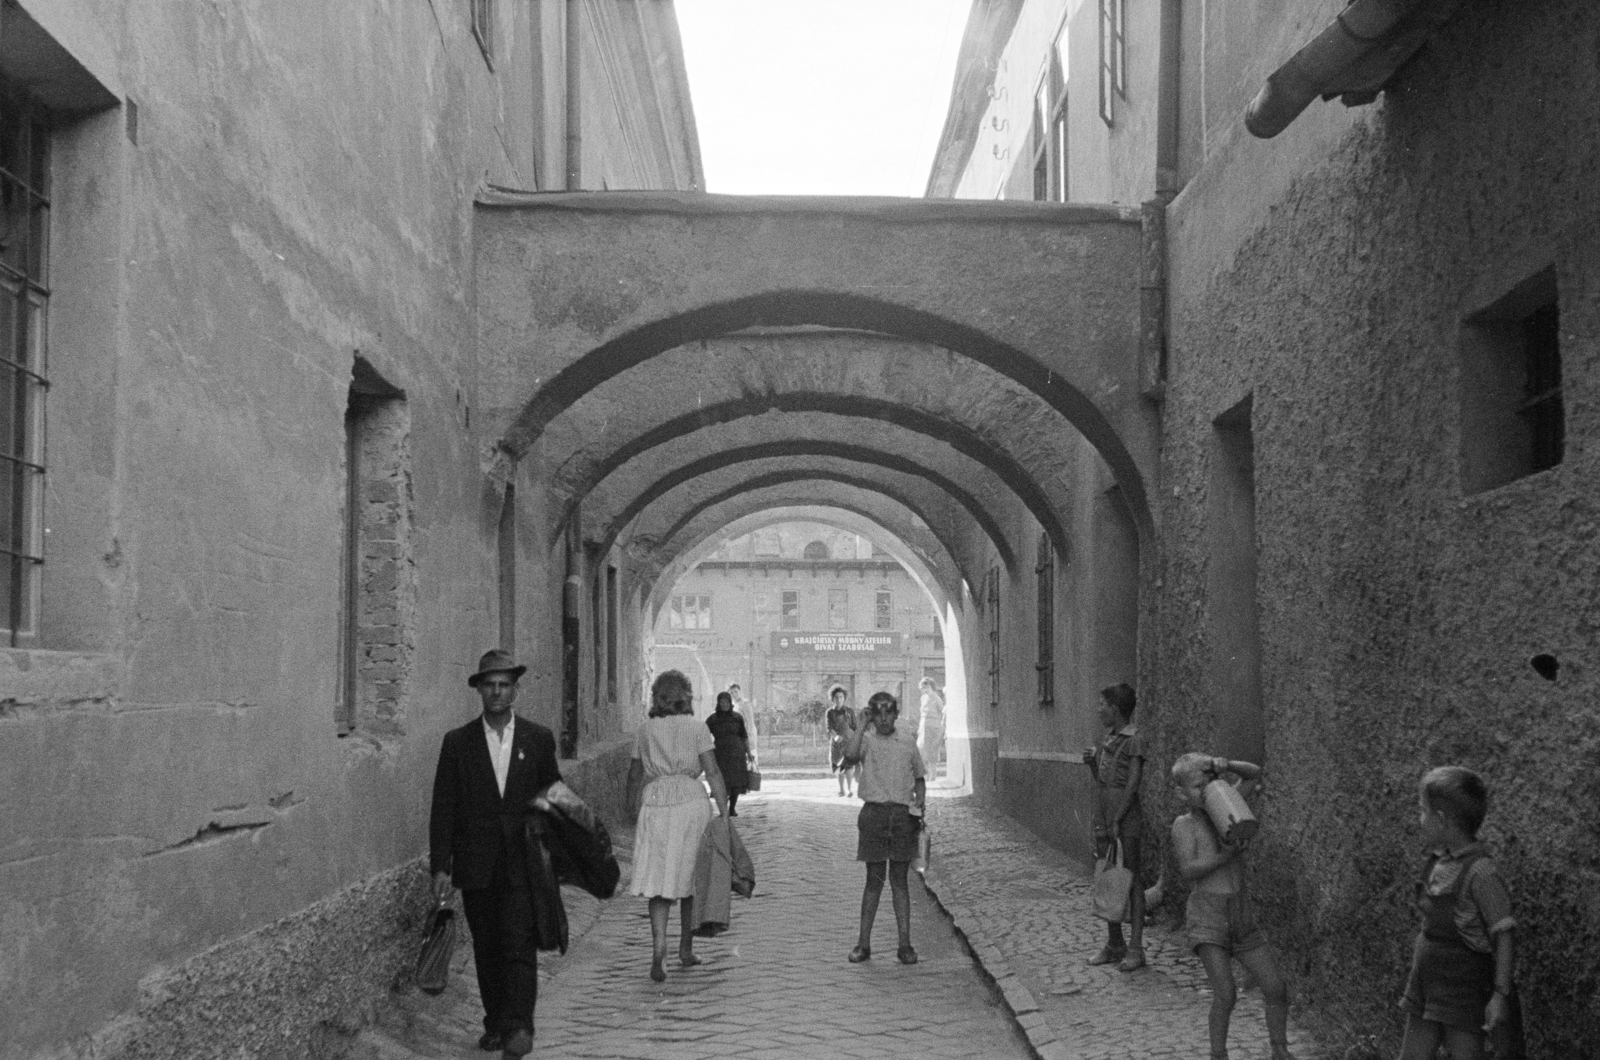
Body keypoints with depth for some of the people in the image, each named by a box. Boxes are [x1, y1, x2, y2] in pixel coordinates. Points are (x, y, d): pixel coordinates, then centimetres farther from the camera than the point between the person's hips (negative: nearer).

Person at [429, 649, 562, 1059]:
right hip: (476, 866, 1)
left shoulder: (539, 739, 5)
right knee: (486, 949, 7)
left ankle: (519, 1026, -8)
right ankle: (495, 1023, 17)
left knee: (520, 944, -9)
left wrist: (545, 802, -5)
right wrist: (440, 866, -3)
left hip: (523, 863, -1)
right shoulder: (457, 742, 4)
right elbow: (443, 807, 2)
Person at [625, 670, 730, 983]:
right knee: (691, 878, 14)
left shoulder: (644, 731, 11)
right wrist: (724, 814, -3)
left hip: (654, 803, 1)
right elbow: (713, 773, -4)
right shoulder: (696, 728, 3)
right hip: (691, 801, -1)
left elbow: (635, 775, 16)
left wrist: (633, 810, 27)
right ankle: (686, 948, 22)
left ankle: (658, 952, -16)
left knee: (659, 884, 0)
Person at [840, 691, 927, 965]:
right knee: (874, 880, 3)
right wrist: (863, 725, -16)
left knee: (899, 881, 5)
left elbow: (919, 778, 18)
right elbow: (850, 755, -21)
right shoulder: (866, 740, 1)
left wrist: (919, 801, 0)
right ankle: (863, 943, 11)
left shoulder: (908, 743, 9)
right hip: (874, 812, -1)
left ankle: (905, 944, 8)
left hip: (903, 814, 2)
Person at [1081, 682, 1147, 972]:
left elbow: (1133, 784, -15)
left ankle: (1136, 949, 1)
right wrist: (1091, 762, 1)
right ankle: (1113, 945, 19)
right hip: (1103, 818, 8)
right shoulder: (1108, 738, 13)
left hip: (1126, 820, -8)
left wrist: (1117, 821, -17)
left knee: (1130, 882, -3)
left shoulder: (1134, 740, -10)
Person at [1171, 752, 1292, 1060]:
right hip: (1208, 918, -5)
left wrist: (1226, 766, -8)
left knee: (1275, 988, 4)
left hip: (1242, 917, 5)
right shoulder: (1184, 825, -5)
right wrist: (1227, 855, -22)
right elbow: (1189, 870, -17)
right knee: (1225, 993, -15)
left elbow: (1255, 774, 10)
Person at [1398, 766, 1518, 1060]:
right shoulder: (1438, 861, 4)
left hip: (1462, 992, -8)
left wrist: (1501, 995, -18)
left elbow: (1503, 936, -17)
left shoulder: (1480, 872, -19)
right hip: (1426, 985, 8)